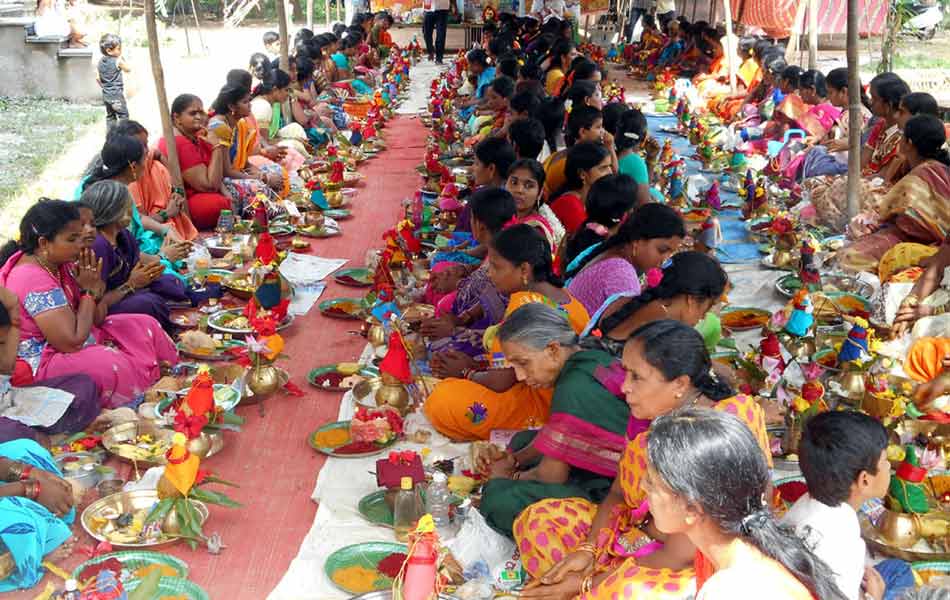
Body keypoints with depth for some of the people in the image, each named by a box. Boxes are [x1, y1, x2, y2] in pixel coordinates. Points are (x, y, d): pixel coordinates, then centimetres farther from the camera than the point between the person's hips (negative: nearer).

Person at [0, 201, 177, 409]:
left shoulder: (59, 263, 0)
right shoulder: (34, 280, -27)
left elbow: (97, 319, 6)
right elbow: (73, 343, -30)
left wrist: (95, 288, -16)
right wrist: (89, 291, -19)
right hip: (43, 366, -10)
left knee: (146, 326, 8)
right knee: (118, 368, -31)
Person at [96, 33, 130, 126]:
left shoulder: (100, 61, 3)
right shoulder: (118, 61, -16)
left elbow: (98, 78, 5)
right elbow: (128, 70, 0)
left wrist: (104, 86, 19)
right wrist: (122, 59, 3)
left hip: (105, 95, 7)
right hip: (117, 95, -7)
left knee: (110, 115, 16)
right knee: (123, 115, 2)